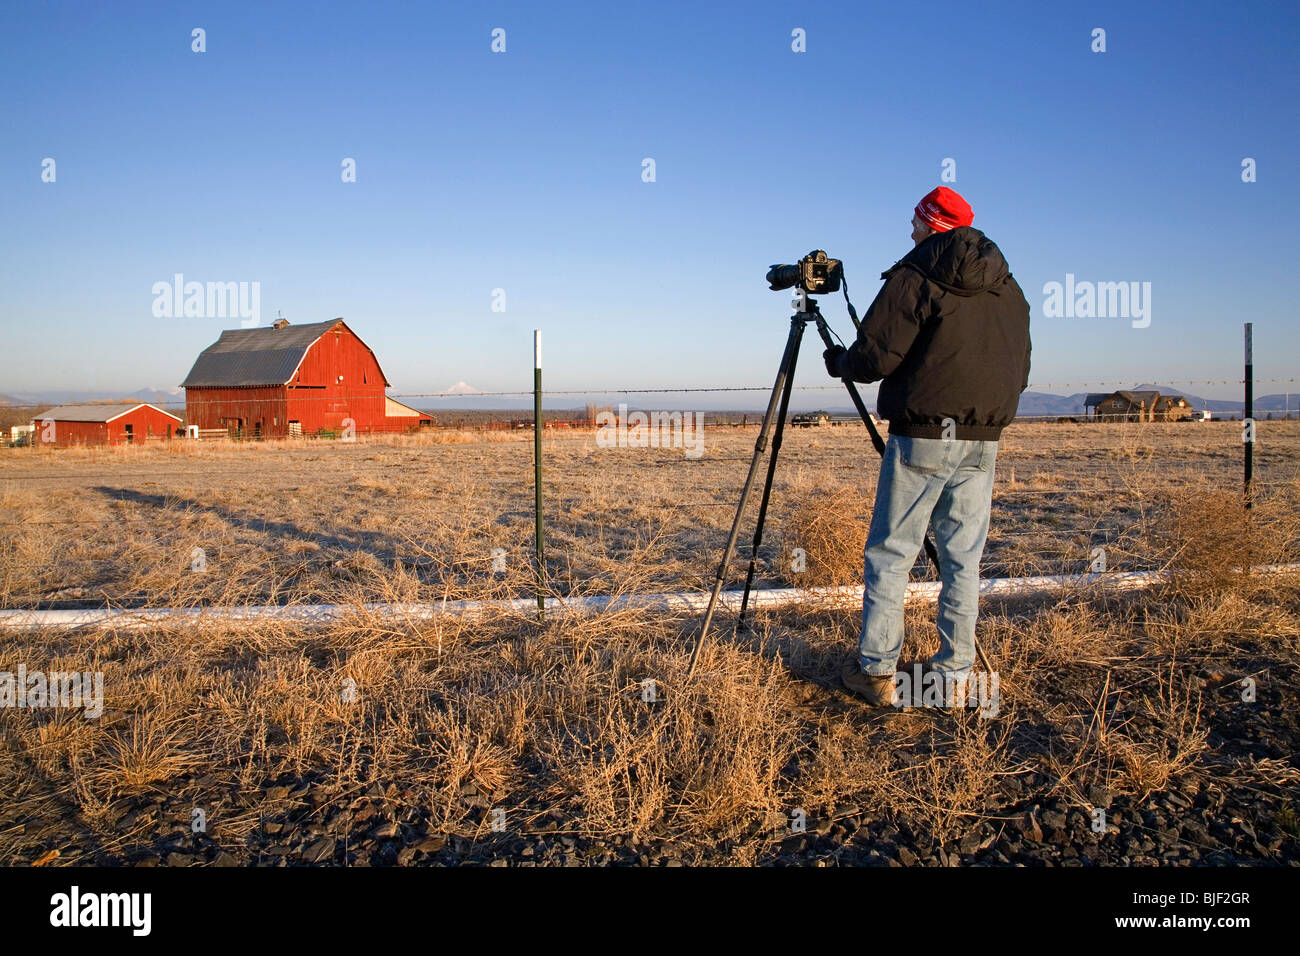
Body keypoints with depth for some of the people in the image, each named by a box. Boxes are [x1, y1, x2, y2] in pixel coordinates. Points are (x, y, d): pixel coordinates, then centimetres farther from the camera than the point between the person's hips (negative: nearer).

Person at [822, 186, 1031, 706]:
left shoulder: (914, 277, -6)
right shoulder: (1009, 288, 14)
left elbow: (873, 358, -11)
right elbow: (1019, 373, 18)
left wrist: (838, 361, 9)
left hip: (923, 436, -6)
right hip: (983, 443, 6)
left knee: (890, 553, 2)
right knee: (963, 560, 9)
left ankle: (876, 671, 6)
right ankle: (952, 674, 13)